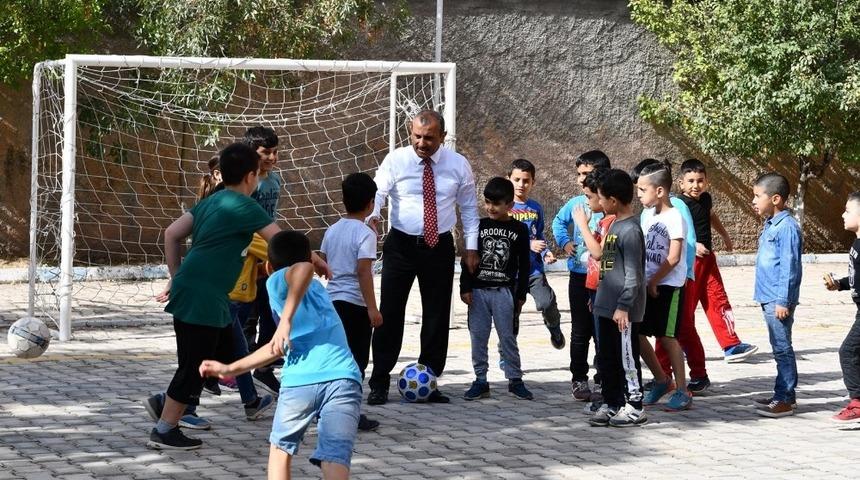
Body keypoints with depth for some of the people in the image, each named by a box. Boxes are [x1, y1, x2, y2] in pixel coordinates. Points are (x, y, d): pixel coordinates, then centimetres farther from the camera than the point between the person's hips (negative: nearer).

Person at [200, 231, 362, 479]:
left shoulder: (277, 281, 13)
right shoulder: (314, 288, 34)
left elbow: (304, 268, -14)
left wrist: (285, 320, -15)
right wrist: (231, 369, 47)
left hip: (301, 381, -4)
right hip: (344, 378, 4)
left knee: (281, 446, 22)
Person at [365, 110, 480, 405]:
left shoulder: (458, 165, 1)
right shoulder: (396, 160, -4)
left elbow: (469, 208, 9)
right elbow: (377, 192, -14)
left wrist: (471, 247, 2)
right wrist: (372, 216, -36)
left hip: (440, 247, 2)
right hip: (401, 245, -2)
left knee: (437, 315, 7)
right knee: (390, 312, -4)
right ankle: (379, 383, 3)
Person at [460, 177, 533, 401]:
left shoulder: (518, 230, 1)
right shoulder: (479, 227, 5)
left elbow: (524, 264, 4)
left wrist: (521, 294, 1)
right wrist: (465, 288, -1)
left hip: (504, 291, -2)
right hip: (479, 290, 2)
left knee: (508, 336, 2)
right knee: (478, 337, 3)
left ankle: (515, 379, 10)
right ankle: (480, 381, 10)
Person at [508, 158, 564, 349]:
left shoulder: (536, 208, 7)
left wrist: (546, 253, -2)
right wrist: (529, 245, -18)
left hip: (534, 269, 2)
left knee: (546, 303, -18)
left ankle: (554, 329, 13)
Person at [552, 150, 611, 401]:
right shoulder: (575, 203, 3)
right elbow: (558, 222, 23)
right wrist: (564, 241, 9)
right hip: (579, 276, 4)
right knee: (580, 330, 10)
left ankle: (604, 378, 15)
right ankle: (579, 378, 19)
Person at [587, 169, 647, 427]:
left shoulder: (630, 230, -18)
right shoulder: (614, 224, 12)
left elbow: (633, 274, -20)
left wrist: (624, 306, -21)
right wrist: (599, 297, 22)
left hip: (623, 311, -9)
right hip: (607, 307, 9)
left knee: (627, 358, 0)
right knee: (606, 359, 14)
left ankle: (634, 407, 9)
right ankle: (611, 404, 23)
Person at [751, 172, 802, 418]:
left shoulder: (787, 227, -16)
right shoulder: (770, 225, 14)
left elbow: (789, 267, -19)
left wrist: (783, 300, -20)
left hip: (779, 299, -10)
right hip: (769, 298, 10)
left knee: (782, 349, -5)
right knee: (779, 348, 15)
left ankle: (785, 400, -2)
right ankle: (784, 395, 22)